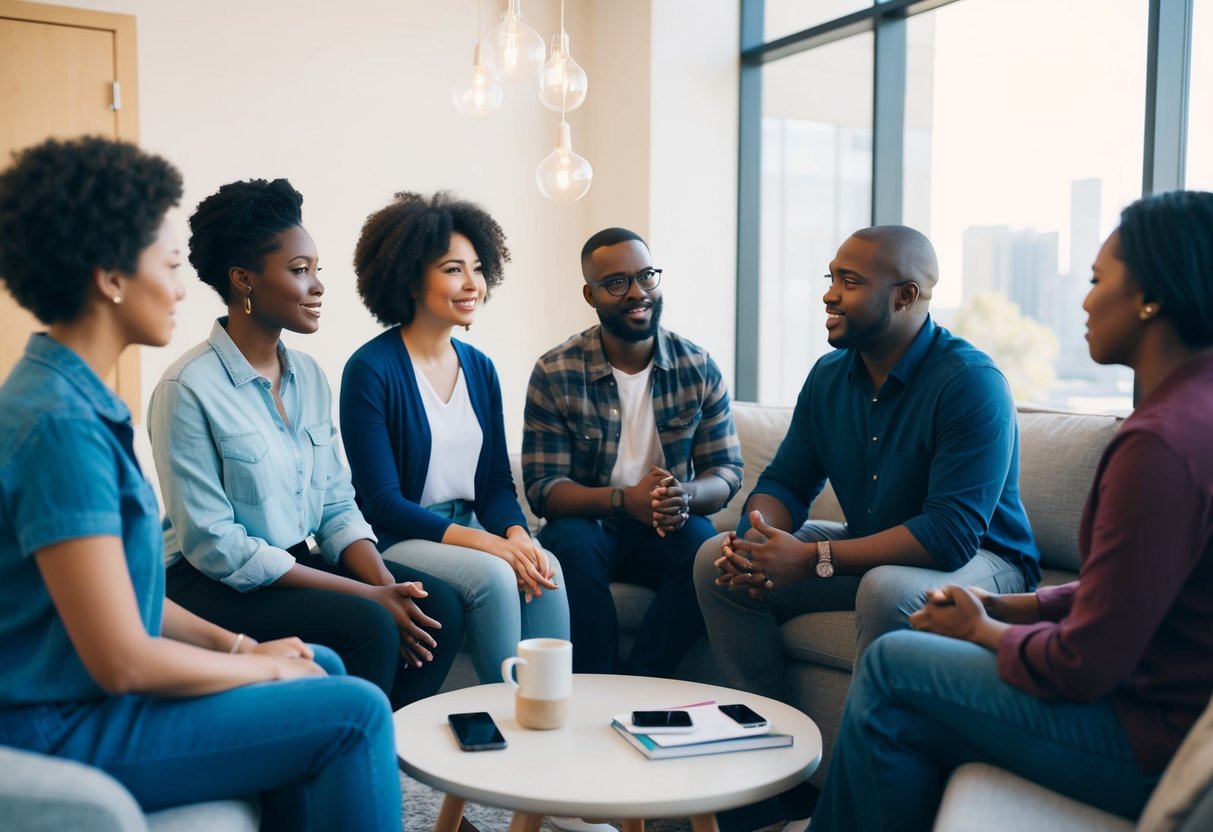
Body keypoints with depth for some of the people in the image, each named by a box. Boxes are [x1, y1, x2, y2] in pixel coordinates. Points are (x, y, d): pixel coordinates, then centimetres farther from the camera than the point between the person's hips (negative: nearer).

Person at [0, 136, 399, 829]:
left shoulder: (72, 397, 5)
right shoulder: (61, 423, -25)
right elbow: (123, 661, -25)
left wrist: (237, 644, 5)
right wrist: (261, 665, -11)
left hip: (87, 689, 10)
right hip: (64, 728, -10)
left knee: (323, 666, 18)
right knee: (355, 713, -12)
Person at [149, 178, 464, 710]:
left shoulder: (309, 376, 6)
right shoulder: (189, 388, -16)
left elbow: (336, 508, 7)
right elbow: (214, 545, -19)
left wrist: (384, 583, -13)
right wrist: (367, 596, -21)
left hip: (296, 566, 7)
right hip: (210, 585, -6)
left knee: (438, 605, -12)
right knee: (365, 626, -27)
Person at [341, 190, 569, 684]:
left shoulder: (480, 368, 9)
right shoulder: (371, 370, -11)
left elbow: (497, 481, 9)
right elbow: (383, 502, -14)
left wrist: (517, 535, -14)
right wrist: (487, 544, -23)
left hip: (471, 529, 5)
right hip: (396, 541, -5)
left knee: (546, 569, -23)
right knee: (493, 576, -29)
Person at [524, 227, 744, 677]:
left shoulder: (699, 368, -2)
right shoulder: (554, 374, -8)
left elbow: (728, 471, -1)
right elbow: (543, 488, -11)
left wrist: (685, 496, -26)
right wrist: (624, 499, -30)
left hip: (667, 533, 2)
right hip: (588, 526, -1)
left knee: (703, 542, -30)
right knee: (572, 540, -34)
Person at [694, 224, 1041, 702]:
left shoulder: (971, 384, -22)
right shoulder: (829, 376, 1)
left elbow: (952, 535, -30)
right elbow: (785, 483, 5)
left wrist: (811, 559, -33)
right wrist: (755, 540, -20)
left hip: (977, 559, -7)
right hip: (871, 551, 7)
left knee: (887, 587, -39)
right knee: (715, 560, -4)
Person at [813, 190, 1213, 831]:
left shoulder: (1161, 442, -27)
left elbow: (1083, 666, -23)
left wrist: (984, 631, -4)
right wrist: (999, 608, 6)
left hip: (1156, 744, -9)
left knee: (893, 665, -3)